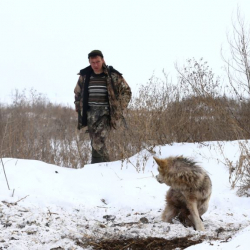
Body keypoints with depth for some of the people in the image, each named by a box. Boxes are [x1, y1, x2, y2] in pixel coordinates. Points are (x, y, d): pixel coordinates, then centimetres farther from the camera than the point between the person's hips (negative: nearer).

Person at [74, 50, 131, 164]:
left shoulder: (112, 75, -2)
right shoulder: (84, 76, 8)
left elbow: (126, 91, 7)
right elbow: (77, 93, 24)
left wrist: (119, 109, 0)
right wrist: (79, 109, 17)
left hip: (105, 113, -4)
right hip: (90, 113, 4)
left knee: (98, 141, -21)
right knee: (95, 143, 3)